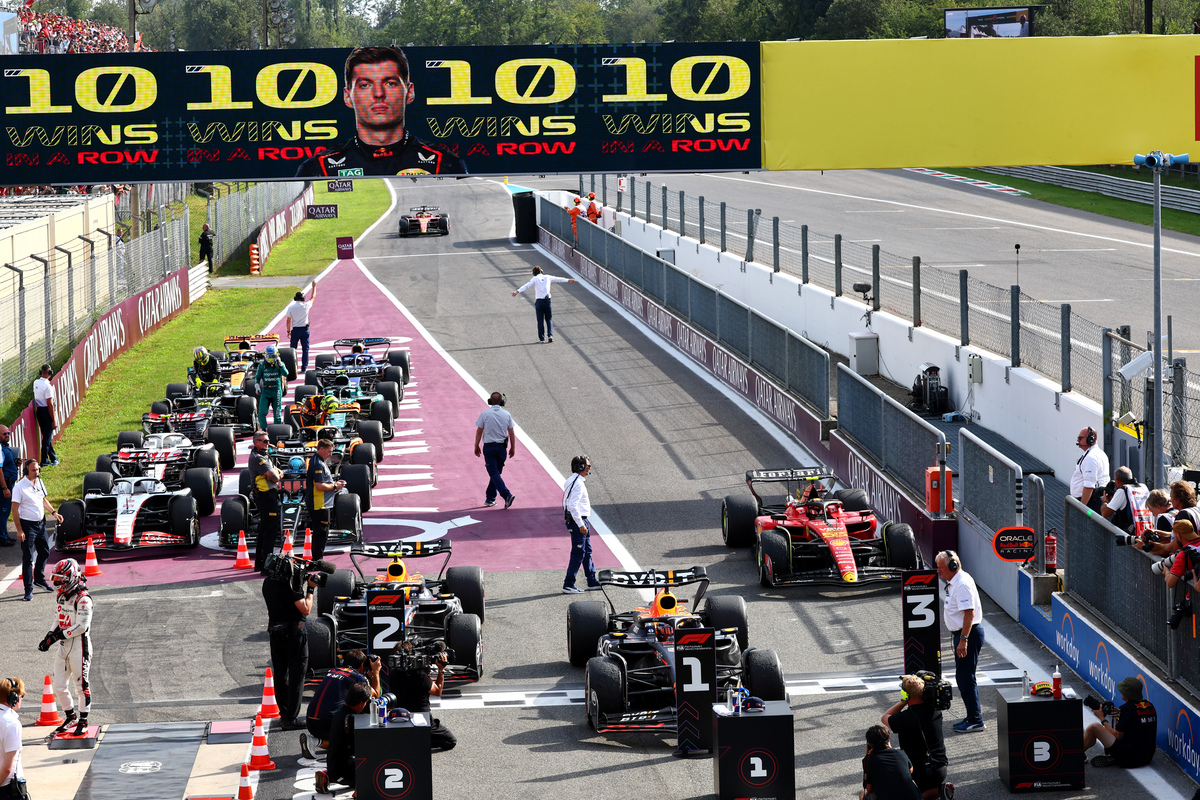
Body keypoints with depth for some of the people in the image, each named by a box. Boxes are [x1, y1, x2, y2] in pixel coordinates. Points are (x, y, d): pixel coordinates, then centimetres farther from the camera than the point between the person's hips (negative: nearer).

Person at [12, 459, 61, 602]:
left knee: (44, 552, 17)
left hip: (41, 523, 7)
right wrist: (19, 530, -19)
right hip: (28, 525, -7)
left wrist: (54, 512, 8)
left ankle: (39, 579, 37)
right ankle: (28, 589, 1)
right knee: (27, 558, -3)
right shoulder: (20, 487, -16)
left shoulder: (39, 483, 5)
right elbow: (15, 510, -15)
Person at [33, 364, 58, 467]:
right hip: (46, 411, -8)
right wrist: (54, 421, -16)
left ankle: (53, 458, 27)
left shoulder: (36, 383, 3)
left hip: (39, 411, 8)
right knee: (48, 436, 1)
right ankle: (44, 461, 6)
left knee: (46, 435, 17)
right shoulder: (47, 386, -20)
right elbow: (50, 405, -20)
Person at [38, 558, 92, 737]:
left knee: (81, 685, 2)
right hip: (63, 647, 9)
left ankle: (83, 722, 12)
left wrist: (60, 635, -20)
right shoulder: (63, 598, 12)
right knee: (59, 686, 9)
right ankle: (70, 717, 26)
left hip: (79, 647, -9)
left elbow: (81, 626, -21)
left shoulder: (83, 600, -16)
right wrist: (49, 638, 8)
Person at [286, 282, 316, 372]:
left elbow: (288, 320, -2)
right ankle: (304, 368, 1)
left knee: (292, 349, 8)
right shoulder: (305, 306, -7)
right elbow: (313, 297, 11)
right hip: (305, 329, 0)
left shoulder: (291, 307, -5)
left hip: (295, 330, 0)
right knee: (305, 349, 4)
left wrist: (288, 331, 8)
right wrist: (314, 287, 24)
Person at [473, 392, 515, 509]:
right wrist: (513, 448, 13)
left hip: (489, 447, -3)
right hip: (501, 447, 3)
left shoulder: (484, 414, -7)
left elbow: (479, 431, -3)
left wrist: (476, 446, 7)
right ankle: (489, 498, 19)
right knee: (496, 472, 15)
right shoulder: (507, 415, 0)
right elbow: (511, 433, 4)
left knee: (494, 473, -6)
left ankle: (507, 495, -23)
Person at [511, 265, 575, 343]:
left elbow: (526, 286, -14)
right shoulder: (548, 277, 10)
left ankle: (541, 338, 7)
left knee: (540, 321, 5)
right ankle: (550, 335, -2)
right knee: (548, 320, 14)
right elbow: (558, 279, 24)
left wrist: (517, 292, -22)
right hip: (547, 301, 2)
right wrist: (568, 280, 38)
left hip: (539, 301, -2)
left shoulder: (535, 279, 0)